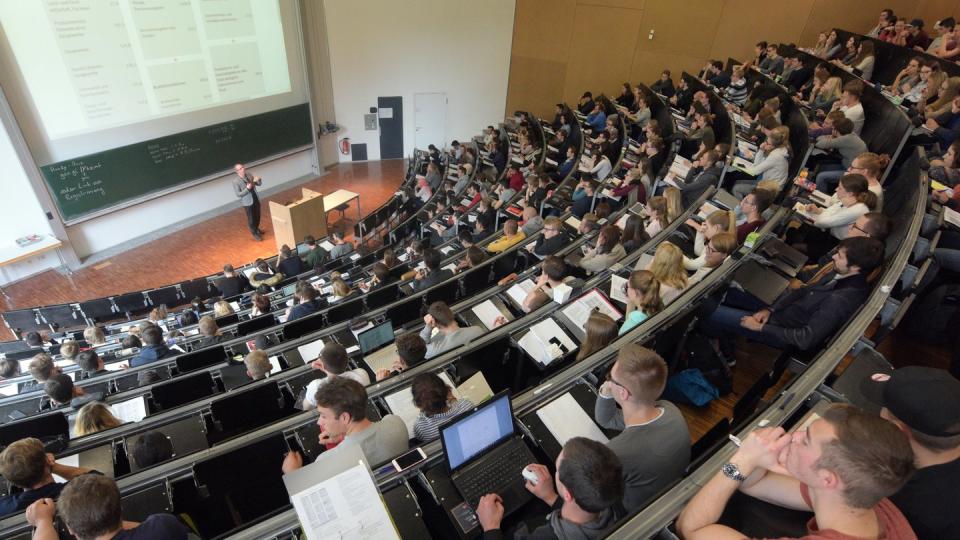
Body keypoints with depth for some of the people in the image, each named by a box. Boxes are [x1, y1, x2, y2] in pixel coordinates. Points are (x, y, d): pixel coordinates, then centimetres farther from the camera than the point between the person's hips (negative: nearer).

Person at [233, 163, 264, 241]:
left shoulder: (249, 174, -5)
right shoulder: (236, 181, -20)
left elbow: (259, 184, 4)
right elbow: (238, 194, -17)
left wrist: (258, 180, -19)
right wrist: (247, 189, -28)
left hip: (256, 199, 5)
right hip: (247, 202, -5)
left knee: (257, 216, 20)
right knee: (251, 219, 9)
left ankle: (257, 229, 45)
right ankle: (255, 233, 28)